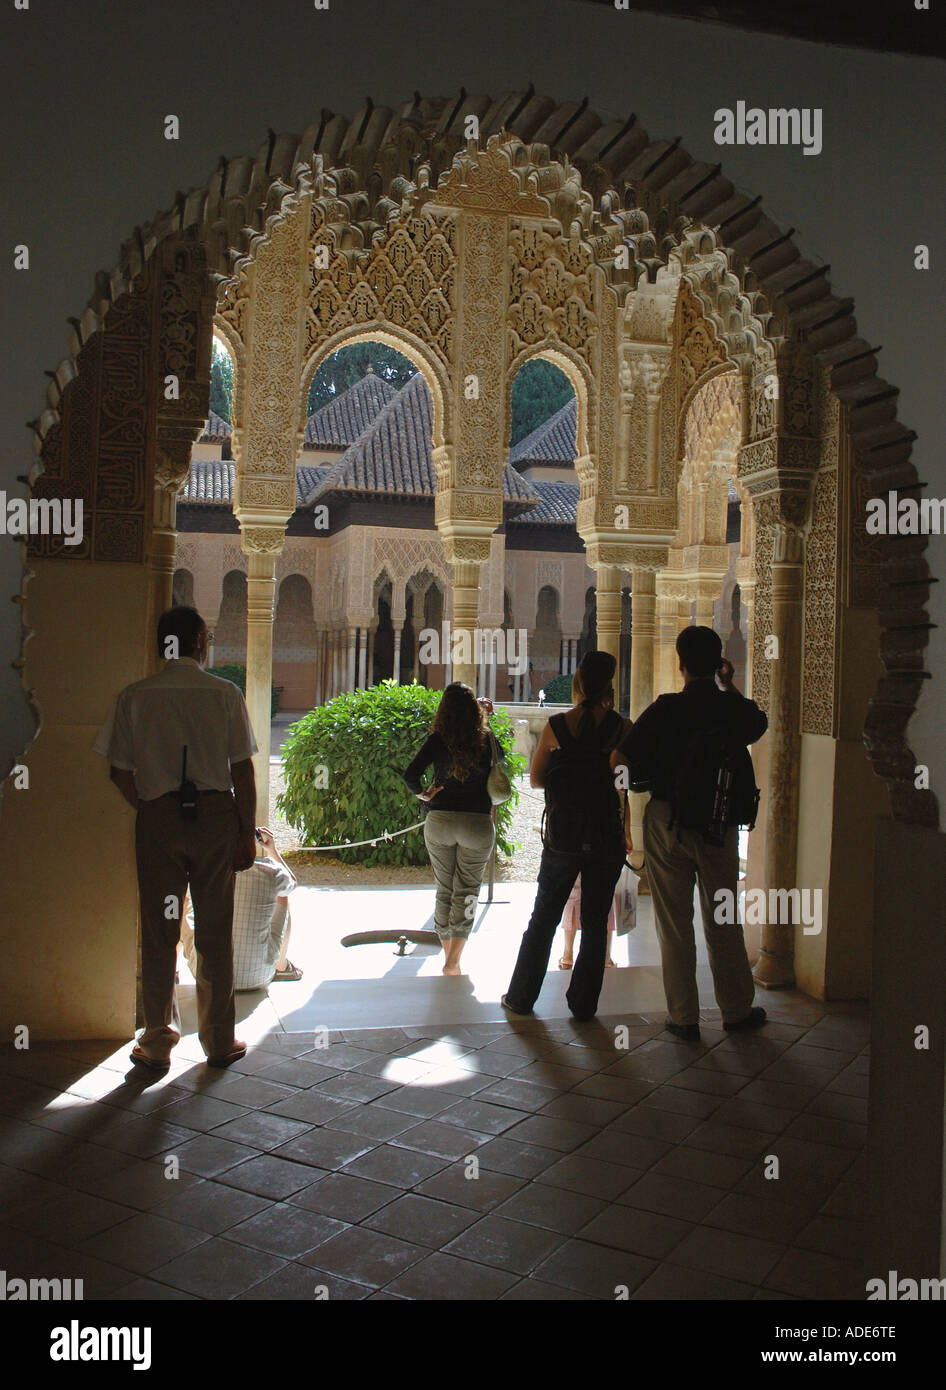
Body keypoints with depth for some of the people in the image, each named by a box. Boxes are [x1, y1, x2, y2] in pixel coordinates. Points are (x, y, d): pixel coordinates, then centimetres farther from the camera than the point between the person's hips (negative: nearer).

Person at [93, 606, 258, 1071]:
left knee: (159, 933, 10)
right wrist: (247, 833, 1)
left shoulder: (134, 697, -1)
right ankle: (219, 1041, 19)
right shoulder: (225, 694, -4)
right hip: (216, 815, 0)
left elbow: (121, 773, 0)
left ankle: (157, 1044, 18)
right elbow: (242, 770, -5)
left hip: (157, 818, 1)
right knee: (214, 933, 9)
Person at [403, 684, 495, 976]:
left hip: (439, 820, 1)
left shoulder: (438, 739, -5)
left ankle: (448, 958, 20)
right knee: (467, 891, 6)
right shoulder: (484, 739, -4)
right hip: (477, 821, -1)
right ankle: (453, 961, -4)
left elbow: (410, 773, -13)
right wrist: (484, 715, 17)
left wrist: (421, 794, 8)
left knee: (444, 891, 14)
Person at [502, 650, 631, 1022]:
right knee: (595, 923, 10)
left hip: (562, 835, 1)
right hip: (606, 837, 0)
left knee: (543, 918, 14)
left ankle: (521, 997, 20)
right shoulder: (621, 727, -7)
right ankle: (583, 1003, 14)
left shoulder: (556, 725, -4)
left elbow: (535, 778, 4)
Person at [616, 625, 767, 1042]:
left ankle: (684, 1017, 13)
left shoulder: (665, 710, -12)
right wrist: (728, 686, 29)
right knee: (723, 921, 15)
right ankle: (736, 1010, 26)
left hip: (667, 824, -2)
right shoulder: (736, 709, -3)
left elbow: (620, 761, -15)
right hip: (721, 827, 2)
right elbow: (758, 723, 23)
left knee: (674, 923, 7)